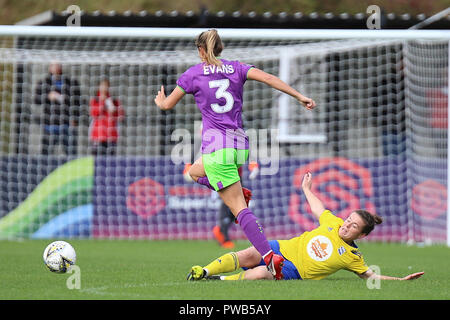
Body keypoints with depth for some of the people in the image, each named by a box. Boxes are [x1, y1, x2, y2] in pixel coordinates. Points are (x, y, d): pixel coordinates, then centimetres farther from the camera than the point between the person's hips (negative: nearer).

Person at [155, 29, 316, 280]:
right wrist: (299, 96, -6)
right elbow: (267, 78, -4)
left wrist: (160, 101, 36)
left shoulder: (193, 74, 2)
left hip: (216, 145, -5)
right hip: (241, 143, 5)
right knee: (195, 172, 32)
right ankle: (238, 191, 12)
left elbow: (167, 105, 13)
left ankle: (271, 257, -21)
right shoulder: (236, 68, 10)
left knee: (239, 208, -9)